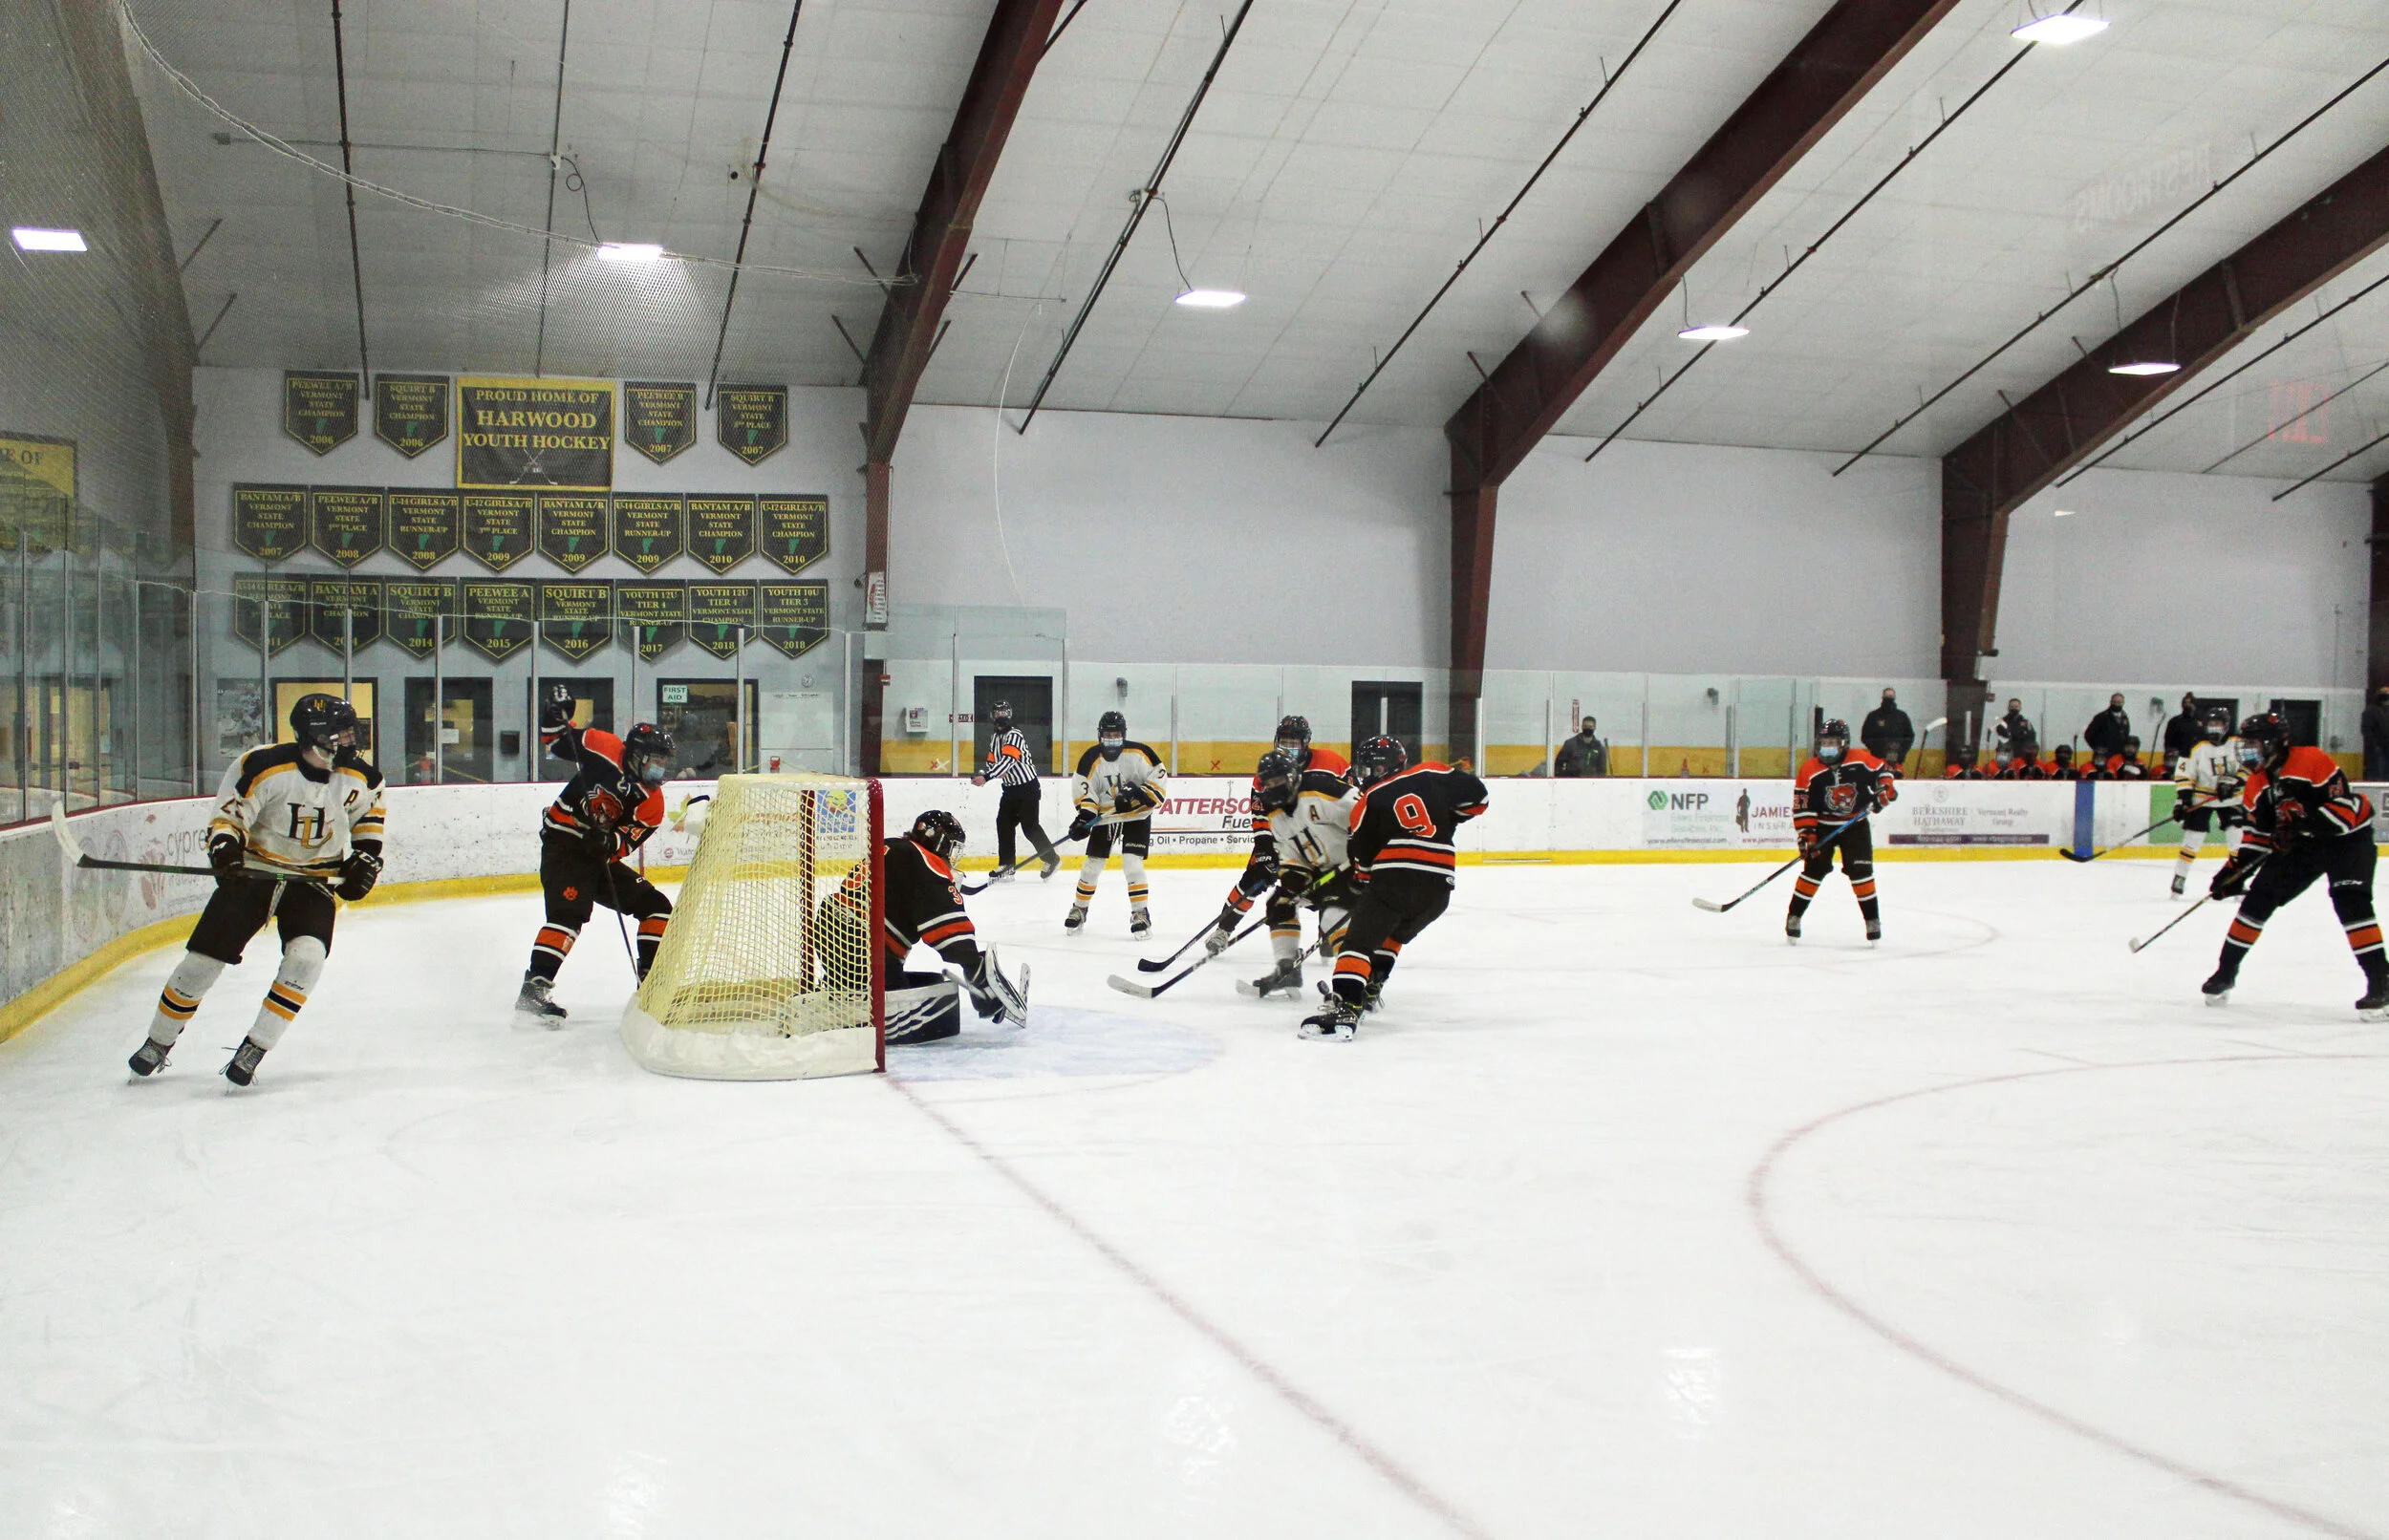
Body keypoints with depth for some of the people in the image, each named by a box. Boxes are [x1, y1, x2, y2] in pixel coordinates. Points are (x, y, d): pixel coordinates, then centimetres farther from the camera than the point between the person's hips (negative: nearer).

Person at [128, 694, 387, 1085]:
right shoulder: (263, 766, -21)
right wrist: (224, 846, -30)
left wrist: (365, 856, 6)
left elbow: (369, 809, 13)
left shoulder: (359, 776, -9)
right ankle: (158, 1042, 23)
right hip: (252, 871, -2)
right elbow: (227, 814, -11)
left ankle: (254, 1049, -10)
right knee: (203, 959, 0)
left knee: (306, 957, -22)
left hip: (316, 878, 2)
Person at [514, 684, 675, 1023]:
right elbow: (555, 739, 1)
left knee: (655, 906, 4)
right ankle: (534, 989, -28)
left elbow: (627, 842, -10)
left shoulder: (653, 804, 2)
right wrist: (556, 713, -18)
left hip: (602, 856, 7)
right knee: (569, 912, -26)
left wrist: (609, 842, -31)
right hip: (562, 844, -7)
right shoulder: (606, 750, -9)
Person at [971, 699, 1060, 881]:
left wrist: (986, 777, -37)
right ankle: (1006, 866, 7)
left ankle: (1052, 859, 7)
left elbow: (1008, 760, -30)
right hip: (1010, 789, 9)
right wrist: (981, 773, -7)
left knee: (1029, 825, -7)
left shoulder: (1015, 736, -19)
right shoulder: (995, 739, 11)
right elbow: (991, 762, 15)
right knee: (1003, 823, 2)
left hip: (1027, 787, -9)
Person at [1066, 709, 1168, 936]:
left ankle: (1140, 913, -6)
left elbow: (1159, 781, -13)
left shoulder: (1139, 753, -14)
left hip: (1136, 816, -2)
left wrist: (1139, 795, -26)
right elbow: (1084, 790, -13)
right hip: (1104, 817, 2)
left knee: (1132, 862, -15)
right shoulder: (1091, 759, -10)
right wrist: (1085, 816, -28)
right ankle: (1079, 910, 23)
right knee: (1093, 864, 6)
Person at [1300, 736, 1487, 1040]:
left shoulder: (1368, 804, 9)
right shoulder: (1432, 775, 13)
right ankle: (1369, 988, 31)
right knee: (1394, 933, 30)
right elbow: (1476, 795, 11)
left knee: (1359, 941, -7)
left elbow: (1364, 860, 11)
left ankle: (1345, 1008, -25)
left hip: (1394, 877, -5)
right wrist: (1446, 821, 26)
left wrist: (1361, 886, 29)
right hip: (1438, 886, 5)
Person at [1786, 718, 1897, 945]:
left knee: (1860, 870, -6)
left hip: (1856, 824, 1)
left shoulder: (1861, 760, -10)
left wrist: (1885, 789, -14)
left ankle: (1872, 919, 6)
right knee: (1813, 869, -7)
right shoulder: (1810, 770, -12)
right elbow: (1802, 806, -12)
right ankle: (1794, 916, 4)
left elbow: (1883, 772, 5)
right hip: (1823, 826, 0)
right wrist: (1806, 835, -18)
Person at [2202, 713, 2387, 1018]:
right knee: (2259, 896, 0)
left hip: (2347, 837, -7)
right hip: (2300, 845, 7)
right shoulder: (2256, 785, -1)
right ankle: (2226, 973, 10)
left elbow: (2344, 811, -28)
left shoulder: (2313, 761, -24)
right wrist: (2234, 869, -3)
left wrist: (2304, 821, -39)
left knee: (2349, 899, -25)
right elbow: (2257, 834, 6)